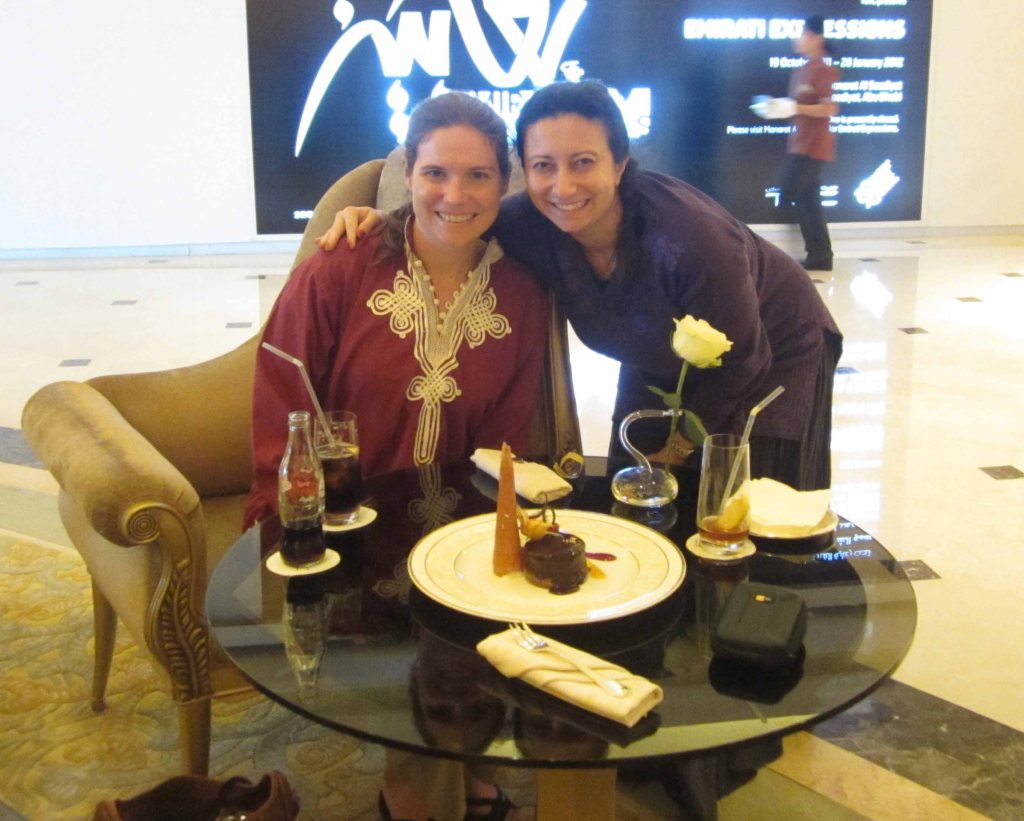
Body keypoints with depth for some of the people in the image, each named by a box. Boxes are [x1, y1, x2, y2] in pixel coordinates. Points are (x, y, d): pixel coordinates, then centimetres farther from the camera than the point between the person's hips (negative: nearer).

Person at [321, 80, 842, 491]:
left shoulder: (689, 239, -39)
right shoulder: (532, 225, -26)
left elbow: (740, 362, -24)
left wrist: (679, 449, -10)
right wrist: (382, 219, -25)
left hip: (775, 353, -4)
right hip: (662, 363, 5)